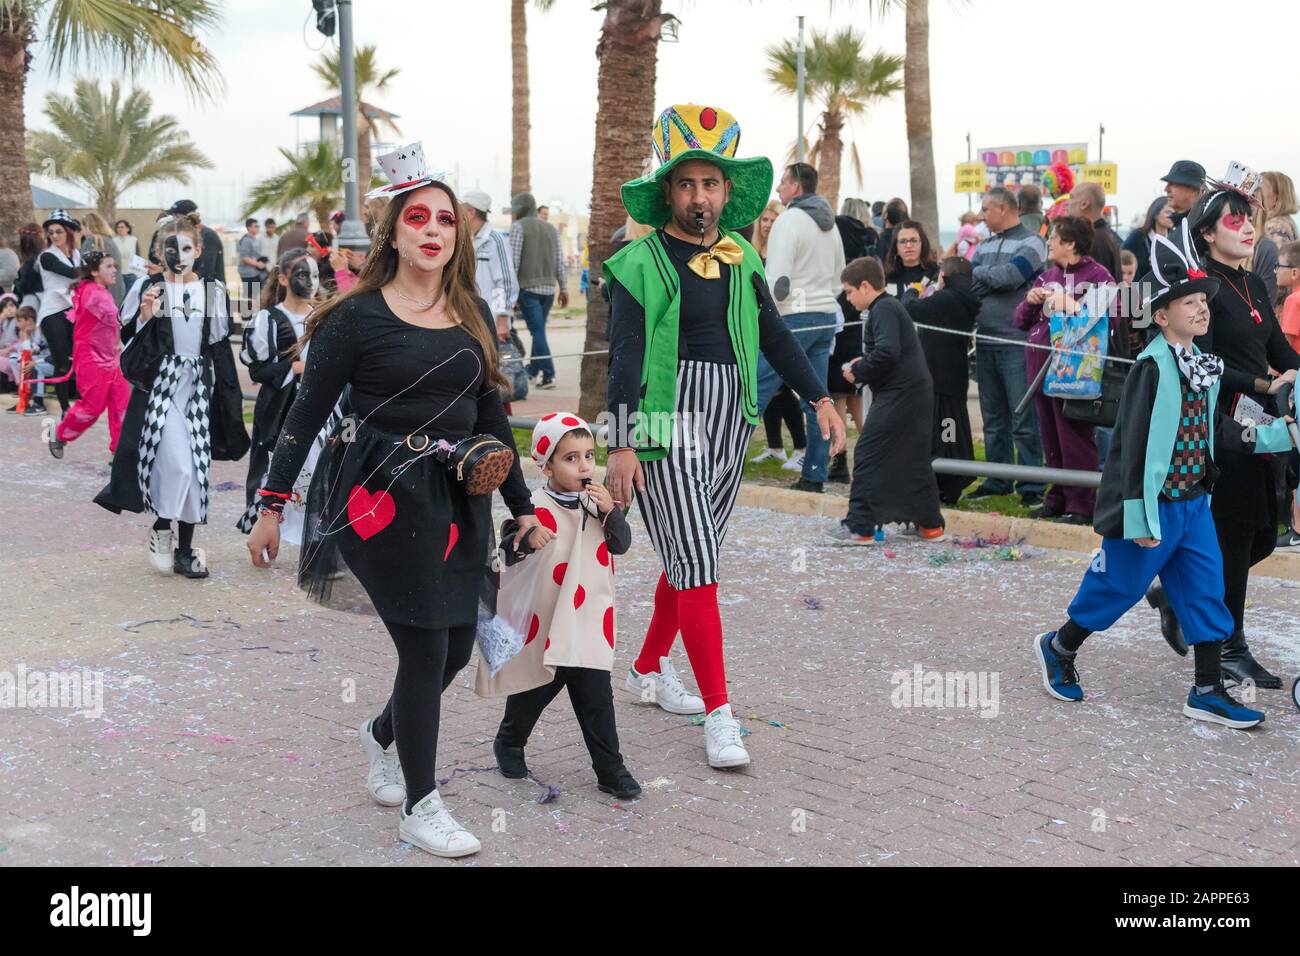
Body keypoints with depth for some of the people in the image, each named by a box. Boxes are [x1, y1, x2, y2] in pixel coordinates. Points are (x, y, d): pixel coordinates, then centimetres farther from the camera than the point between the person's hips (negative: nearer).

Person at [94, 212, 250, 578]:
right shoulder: (147, 288, -2)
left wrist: (230, 400, 8)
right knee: (176, 464, -17)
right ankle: (161, 527, 9)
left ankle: (185, 549, 14)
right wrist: (145, 318, -17)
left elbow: (220, 348, 11)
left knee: (196, 469, 3)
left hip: (199, 385, 3)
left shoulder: (213, 291, 7)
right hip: (159, 385, -3)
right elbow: (128, 339, 3)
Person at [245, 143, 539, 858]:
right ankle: (419, 807, 9)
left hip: (457, 496, 6)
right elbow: (307, 412, -4)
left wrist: (522, 506, 15)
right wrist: (271, 506, -5)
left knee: (457, 645, 8)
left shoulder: (474, 315, 9)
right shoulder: (359, 316, -7)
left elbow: (490, 413, 15)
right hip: (381, 494, -6)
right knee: (426, 647, -7)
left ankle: (383, 733, 39)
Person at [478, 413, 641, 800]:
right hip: (542, 623, -3)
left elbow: (622, 544, 2)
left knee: (596, 698, 0)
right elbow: (507, 551, -16)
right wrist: (525, 538, -37)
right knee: (533, 692, 14)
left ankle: (610, 770, 6)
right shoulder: (534, 507, -11)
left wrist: (610, 512, -14)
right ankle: (509, 743, 40)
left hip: (588, 625, 3)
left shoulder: (597, 503, 4)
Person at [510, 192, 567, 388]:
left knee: (537, 330, -7)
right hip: (548, 287, 6)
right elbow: (559, 261, 13)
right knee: (539, 329, 14)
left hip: (528, 287, -6)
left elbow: (513, 260, -10)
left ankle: (548, 375, -13)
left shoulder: (519, 226, -3)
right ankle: (533, 371, 23)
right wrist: (563, 288, 16)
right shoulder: (552, 228, 15)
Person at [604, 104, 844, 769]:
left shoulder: (741, 258, 11)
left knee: (692, 556, 14)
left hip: (729, 421, 6)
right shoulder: (641, 263, -7)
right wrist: (620, 446, -19)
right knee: (695, 563, -9)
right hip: (668, 418, -6)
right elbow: (625, 357, -12)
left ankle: (649, 669, 33)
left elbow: (774, 335, 17)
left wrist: (820, 399, 10)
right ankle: (719, 712, -5)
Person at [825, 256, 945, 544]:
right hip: (917, 392, 11)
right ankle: (930, 525, 21)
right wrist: (863, 365, 11)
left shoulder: (883, 309, -12)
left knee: (868, 454, -8)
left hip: (899, 394, -11)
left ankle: (859, 526, -9)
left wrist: (858, 372, -14)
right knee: (913, 458, 16)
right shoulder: (891, 306, 20)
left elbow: (887, 351, -26)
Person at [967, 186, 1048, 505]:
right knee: (993, 419, 12)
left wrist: (980, 273, -3)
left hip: (1017, 344, -7)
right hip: (986, 343, 7)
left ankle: (1031, 486, 1)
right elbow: (969, 283, 6)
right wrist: (996, 277, -10)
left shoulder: (1030, 242, -3)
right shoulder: (985, 245, 17)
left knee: (1024, 420, -4)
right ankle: (997, 481, 21)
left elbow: (1010, 275, -18)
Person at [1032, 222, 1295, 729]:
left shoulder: (1206, 367, 8)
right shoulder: (1153, 368, -18)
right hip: (1154, 506, -8)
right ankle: (1057, 648, 27)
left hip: (1195, 502, 8)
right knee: (1117, 587, 6)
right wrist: (1140, 518, -21)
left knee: (1207, 594, 7)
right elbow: (1135, 445, -20)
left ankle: (1208, 692, 14)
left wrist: (1280, 435, 9)